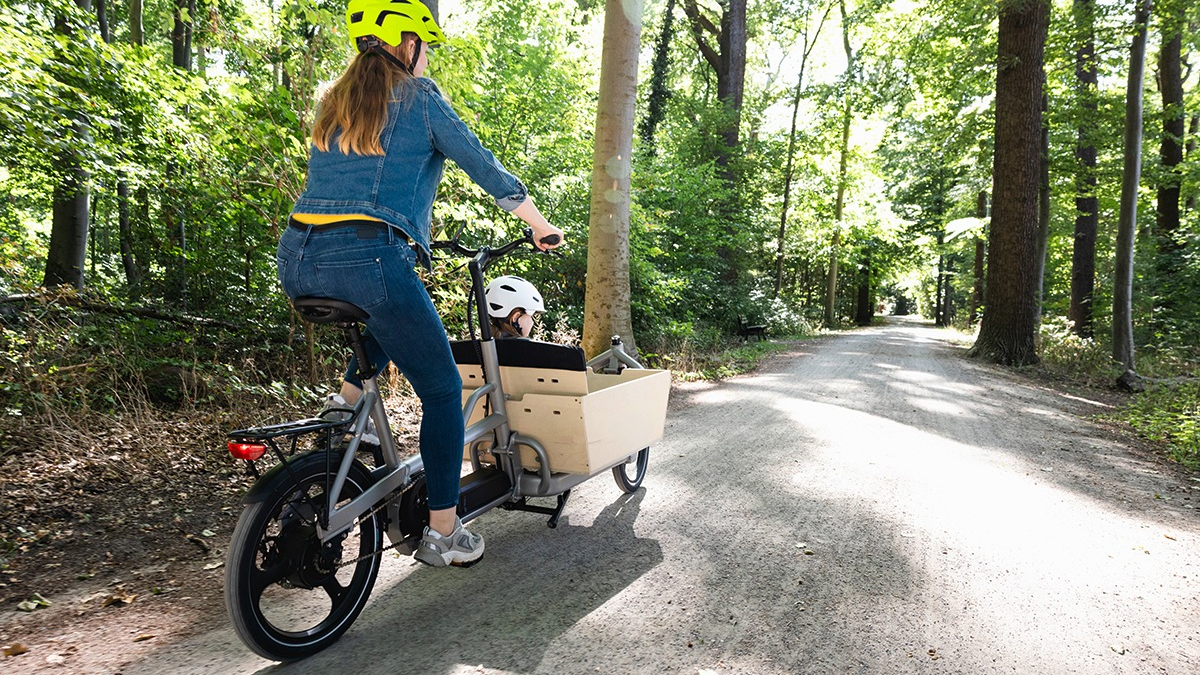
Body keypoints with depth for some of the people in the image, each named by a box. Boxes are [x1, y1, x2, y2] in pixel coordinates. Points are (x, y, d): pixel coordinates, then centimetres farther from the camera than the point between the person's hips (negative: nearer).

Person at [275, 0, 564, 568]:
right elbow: (485, 168, 4)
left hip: (297, 263, 7)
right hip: (367, 260, -7)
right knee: (443, 391, 7)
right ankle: (443, 533, 14)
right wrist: (541, 226, 17)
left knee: (382, 325, 38)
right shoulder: (418, 95, 4)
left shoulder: (332, 102, 22)